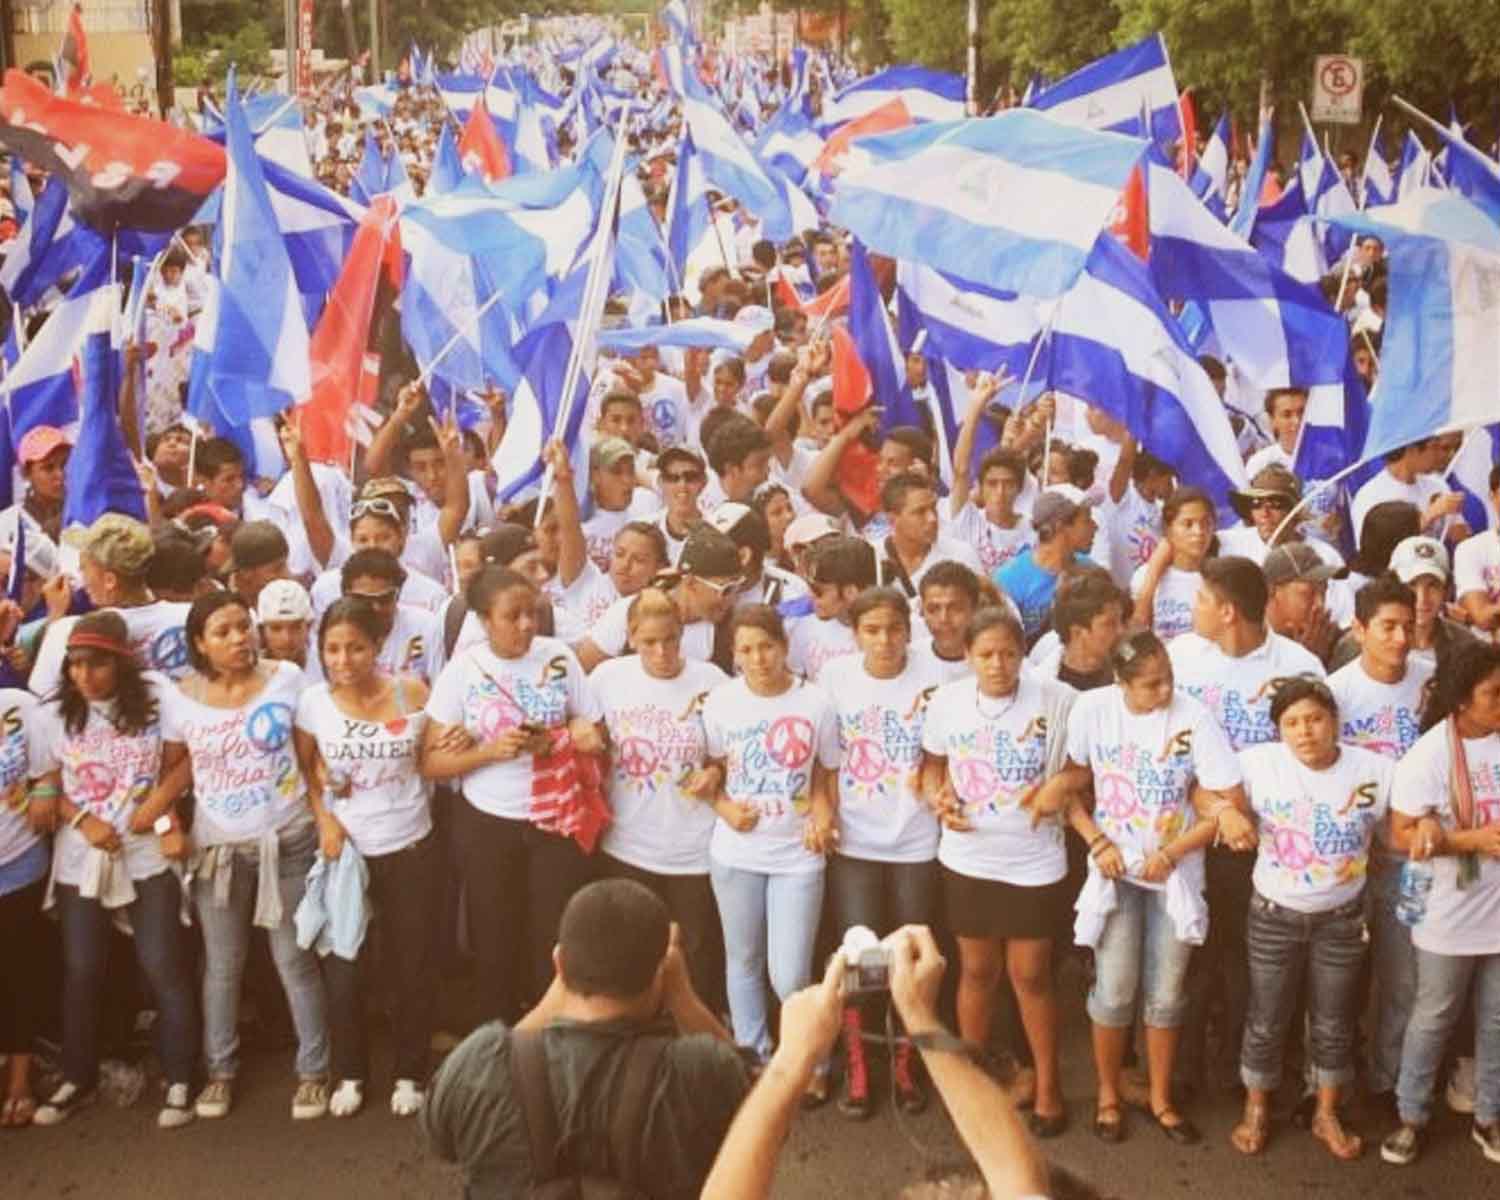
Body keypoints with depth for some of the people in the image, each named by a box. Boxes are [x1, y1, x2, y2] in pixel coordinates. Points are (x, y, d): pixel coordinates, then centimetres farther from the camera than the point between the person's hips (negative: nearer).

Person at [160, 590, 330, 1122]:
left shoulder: (287, 679, -9)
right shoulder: (179, 698, -5)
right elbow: (172, 769, 7)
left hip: (286, 840, -2)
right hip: (216, 846, 2)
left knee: (294, 959, 6)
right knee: (222, 964, 14)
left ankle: (313, 1069, 20)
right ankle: (220, 1069, 30)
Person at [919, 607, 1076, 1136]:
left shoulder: (1057, 699, -14)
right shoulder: (947, 699, -6)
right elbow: (932, 762, 8)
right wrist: (937, 798, -9)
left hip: (1034, 860, -2)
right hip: (968, 858, 2)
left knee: (1031, 976, 7)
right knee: (976, 971, 15)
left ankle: (1048, 1084, 25)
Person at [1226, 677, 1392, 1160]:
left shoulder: (1375, 769, -9)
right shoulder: (1258, 763, -13)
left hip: (1341, 919, 1)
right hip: (1274, 916, -1)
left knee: (1334, 1024, 16)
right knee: (1266, 1021, 12)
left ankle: (1327, 1115, 36)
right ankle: (1256, 1110, 33)